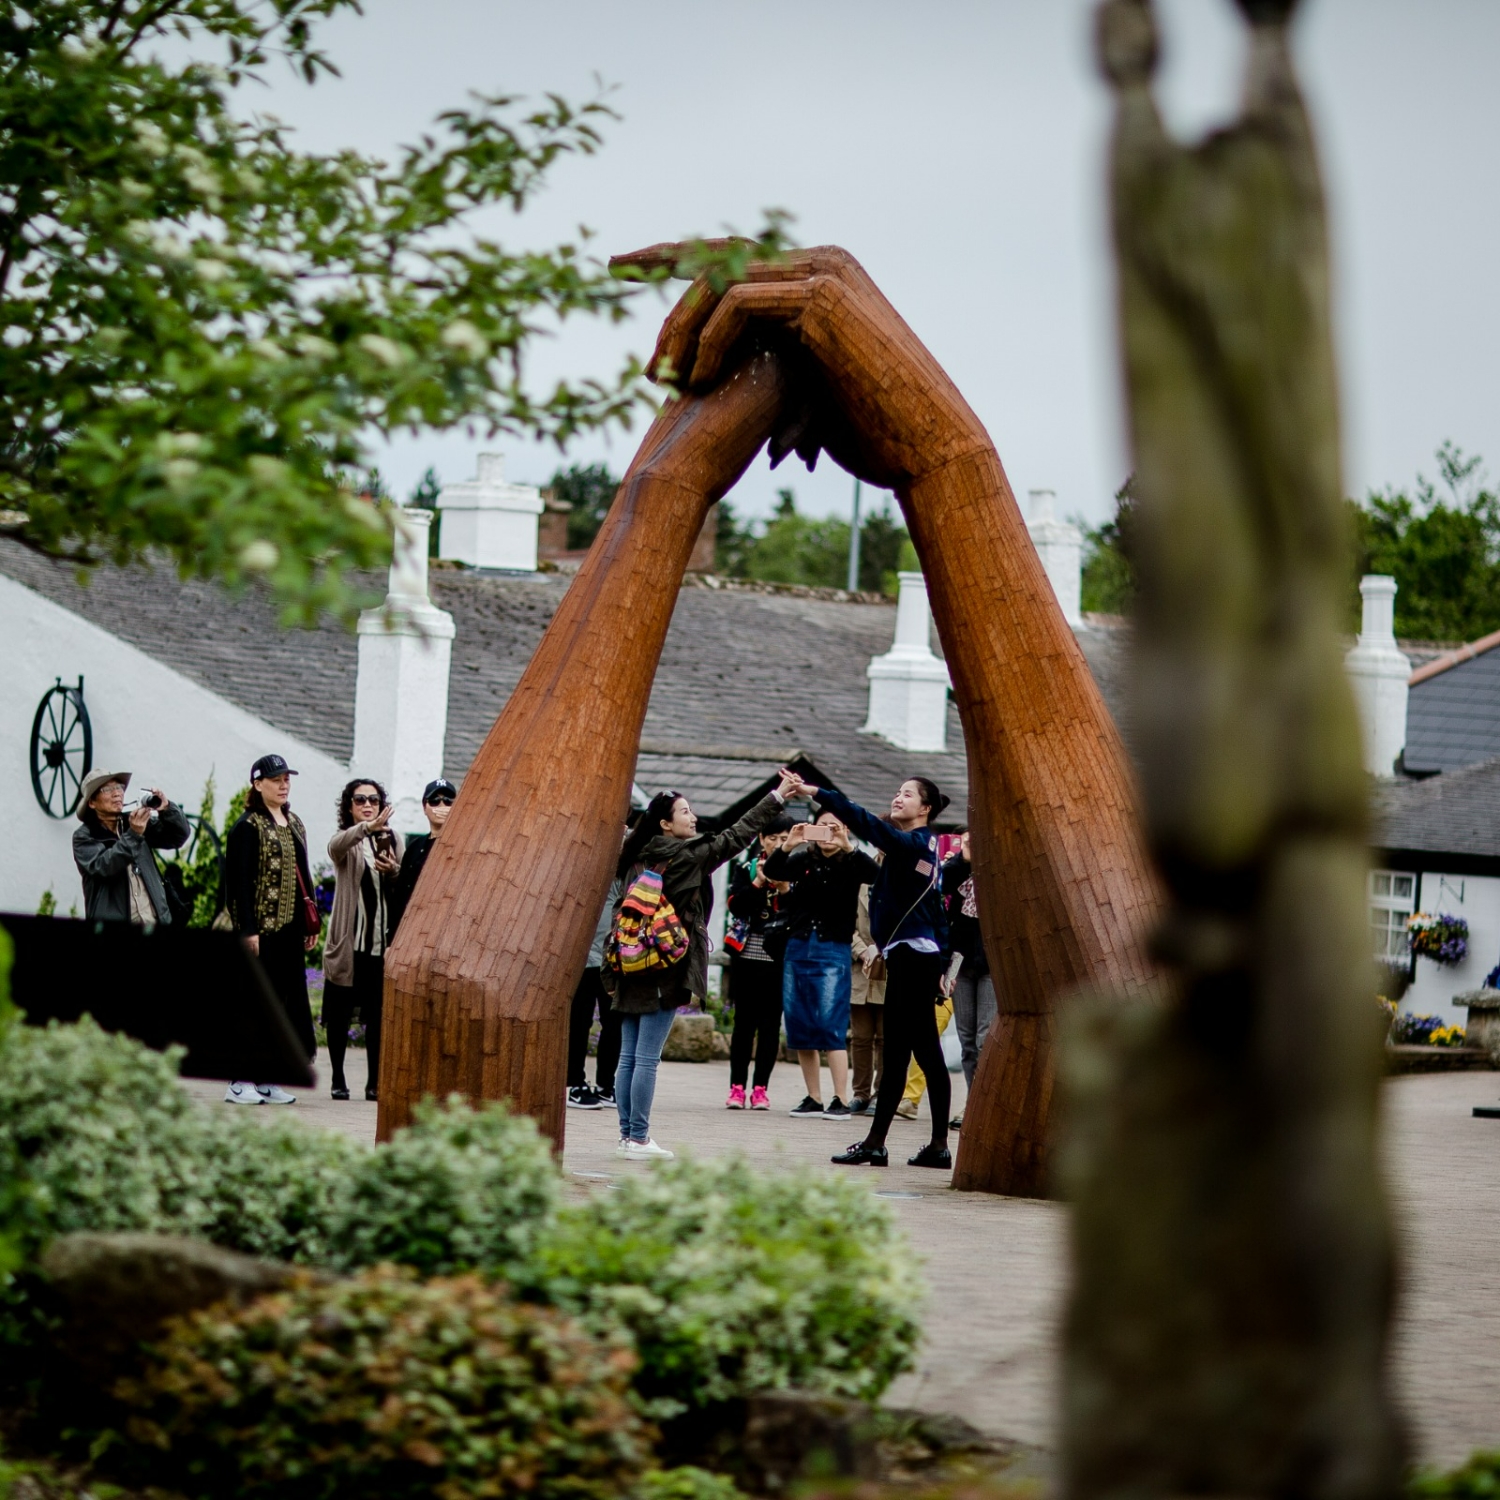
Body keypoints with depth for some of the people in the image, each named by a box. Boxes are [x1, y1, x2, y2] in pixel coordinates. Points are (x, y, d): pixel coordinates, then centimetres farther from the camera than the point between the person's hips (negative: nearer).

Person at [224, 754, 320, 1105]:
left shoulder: (294, 824, 15)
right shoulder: (248, 827, -8)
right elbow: (240, 881, -12)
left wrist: (311, 923, 15)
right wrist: (248, 929, -17)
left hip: (290, 928, 8)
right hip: (262, 928, -8)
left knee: (286, 999, 8)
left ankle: (268, 1079, 13)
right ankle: (241, 1081, -2)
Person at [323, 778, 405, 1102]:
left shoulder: (393, 840, 12)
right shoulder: (346, 841, 2)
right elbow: (337, 847, -24)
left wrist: (394, 871, -11)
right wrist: (367, 828, -42)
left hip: (384, 940, 2)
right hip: (348, 940, -2)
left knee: (378, 1014, 0)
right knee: (340, 1014, 1)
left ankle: (375, 1081, 5)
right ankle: (338, 1078, 10)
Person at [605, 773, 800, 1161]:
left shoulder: (638, 861, 10)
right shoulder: (687, 856, -8)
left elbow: (621, 914, 12)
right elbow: (737, 836, -5)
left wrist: (613, 974, 17)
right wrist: (778, 797, 0)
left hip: (632, 970, 6)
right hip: (666, 972, -6)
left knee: (629, 1056, 8)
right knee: (647, 1058, -5)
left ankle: (627, 1134, 10)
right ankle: (638, 1139, -4)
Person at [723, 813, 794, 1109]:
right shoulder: (745, 869, 8)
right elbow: (735, 906, -5)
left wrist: (786, 889, -18)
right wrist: (757, 883, -14)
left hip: (779, 958, -1)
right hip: (747, 954, 1)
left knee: (771, 1022, 0)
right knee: (744, 1021, 1)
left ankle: (761, 1088, 4)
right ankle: (737, 1086, 4)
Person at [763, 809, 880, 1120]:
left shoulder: (850, 863, 0)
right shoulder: (803, 860, 9)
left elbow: (875, 874, -19)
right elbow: (772, 872, -6)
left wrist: (847, 847, -31)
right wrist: (787, 846, -24)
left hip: (833, 951, -4)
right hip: (798, 948, 4)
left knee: (831, 1026, -10)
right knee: (800, 1027, 6)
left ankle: (841, 1101, -10)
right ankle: (814, 1099, 13)